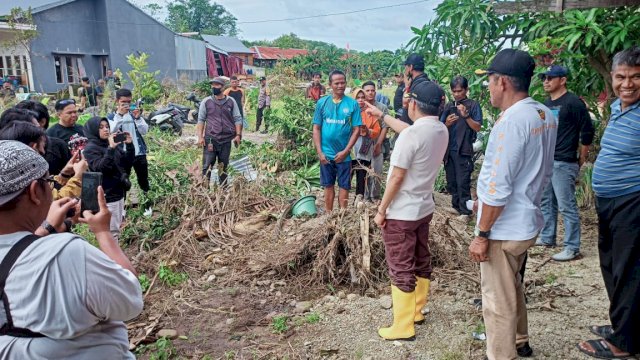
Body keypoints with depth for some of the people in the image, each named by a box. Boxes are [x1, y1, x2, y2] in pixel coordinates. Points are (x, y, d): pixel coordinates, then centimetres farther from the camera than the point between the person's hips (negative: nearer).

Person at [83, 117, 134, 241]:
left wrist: (129, 145, -4)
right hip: (106, 196, -8)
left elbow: (127, 162, 9)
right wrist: (111, 149, -31)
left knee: (117, 228, 17)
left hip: (118, 193, 8)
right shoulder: (90, 148, -10)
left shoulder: (112, 144, 9)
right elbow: (100, 168, -24)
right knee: (111, 231, -3)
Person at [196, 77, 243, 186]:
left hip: (227, 139, 2)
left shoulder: (231, 101, 7)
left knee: (223, 166, 11)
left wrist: (238, 135, -1)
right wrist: (200, 137, -4)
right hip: (210, 139, -2)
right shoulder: (206, 102, 3)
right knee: (207, 165, -5)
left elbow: (237, 119, 8)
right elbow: (201, 120, 4)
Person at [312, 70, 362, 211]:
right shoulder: (322, 102, -1)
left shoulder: (353, 104, -5)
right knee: (328, 186, 13)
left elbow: (356, 130, -5)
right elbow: (316, 128, 1)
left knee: (344, 186, 7)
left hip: (344, 154, -1)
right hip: (326, 153, 1)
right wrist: (320, 152, -6)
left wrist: (345, 151, -12)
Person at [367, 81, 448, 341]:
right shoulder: (441, 131, 2)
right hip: (424, 208, 9)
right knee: (421, 261, 19)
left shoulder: (411, 136, -24)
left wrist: (382, 210, -12)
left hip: (401, 212, -8)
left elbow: (397, 176, -22)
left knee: (401, 268, 1)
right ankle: (416, 311, 35)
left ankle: (403, 327, 11)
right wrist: (381, 116, 28)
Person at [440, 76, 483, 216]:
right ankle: (455, 206, 25)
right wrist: (447, 123, -12)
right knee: (451, 181, 12)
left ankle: (465, 212, 0)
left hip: (464, 150, -5)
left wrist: (466, 116, -21)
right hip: (449, 149, 5)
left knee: (463, 183, -7)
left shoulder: (473, 105, -1)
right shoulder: (449, 106, 11)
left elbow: (478, 127, -8)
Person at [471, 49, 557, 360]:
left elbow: (498, 187, -24)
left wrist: (482, 234, -18)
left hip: (504, 229, -10)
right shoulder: (545, 115, 5)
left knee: (498, 301, 6)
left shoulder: (511, 121, -23)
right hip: (527, 222, 10)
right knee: (512, 287, 28)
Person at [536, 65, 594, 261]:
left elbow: (588, 131, -10)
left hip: (563, 164, -8)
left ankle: (572, 247, 2)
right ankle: (547, 237, 30)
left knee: (566, 206, -5)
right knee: (546, 202, 17)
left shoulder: (573, 103, -10)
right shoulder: (546, 103, 13)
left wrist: (581, 160, -5)